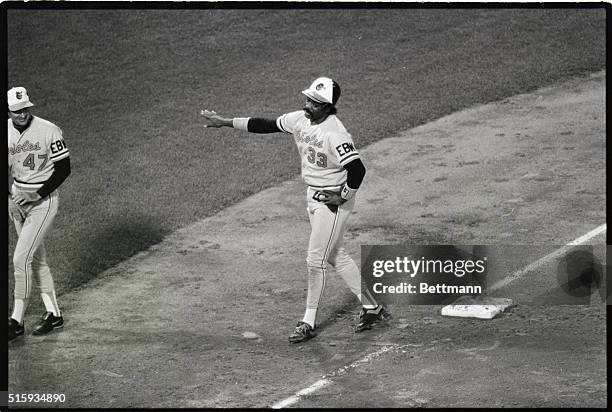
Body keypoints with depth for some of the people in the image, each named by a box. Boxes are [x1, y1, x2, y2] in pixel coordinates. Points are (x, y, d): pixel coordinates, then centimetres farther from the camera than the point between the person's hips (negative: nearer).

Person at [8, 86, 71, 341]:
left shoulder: (48, 131, -16)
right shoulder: (5, 132, -1)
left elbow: (64, 168, -12)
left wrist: (37, 196, -18)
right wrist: (9, 200, -9)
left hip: (43, 199, -6)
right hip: (17, 199, 6)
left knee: (21, 259, -11)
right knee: (36, 259, 13)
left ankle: (17, 321, -2)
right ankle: (53, 314, 25)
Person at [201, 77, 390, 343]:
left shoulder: (335, 135, -27)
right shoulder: (300, 120, -2)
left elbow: (357, 169, -32)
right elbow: (267, 125, 6)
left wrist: (344, 197, -20)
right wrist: (225, 122, 5)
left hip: (333, 201, -9)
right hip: (313, 197, 9)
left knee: (316, 260, -3)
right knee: (334, 256, 16)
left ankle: (309, 323, 9)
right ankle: (371, 306, 27)